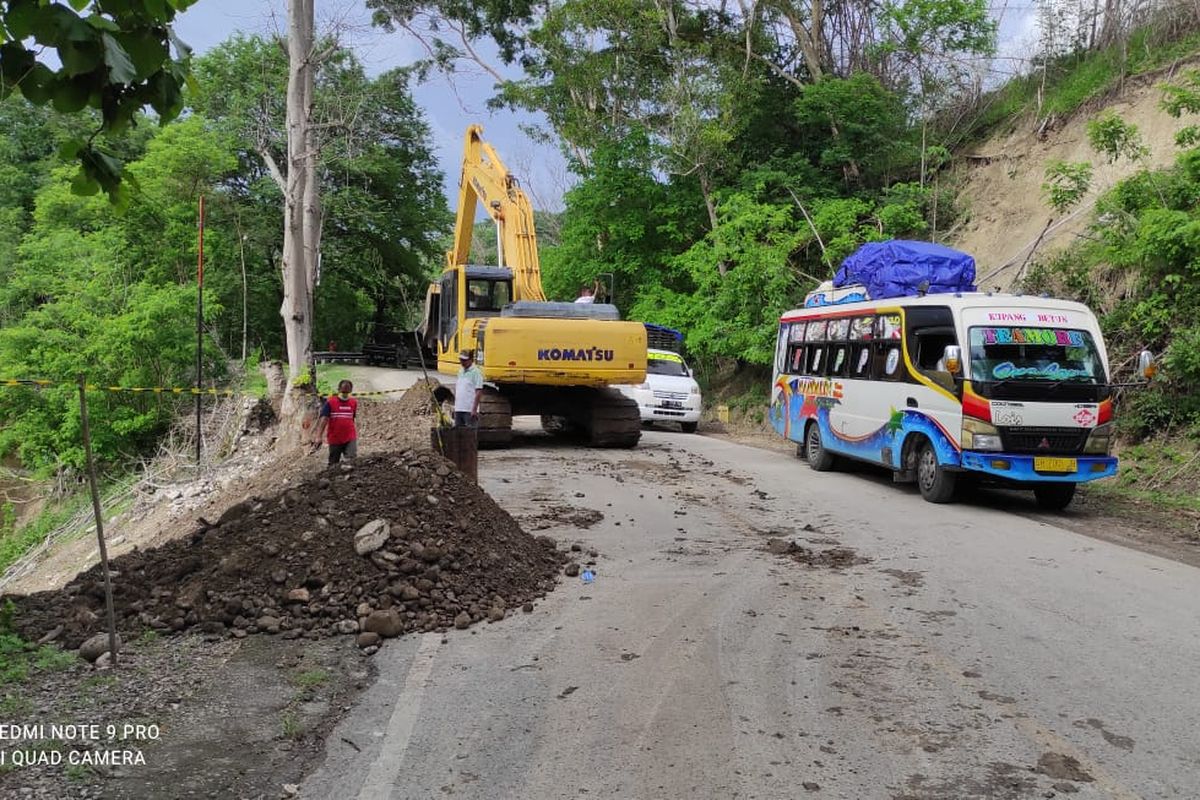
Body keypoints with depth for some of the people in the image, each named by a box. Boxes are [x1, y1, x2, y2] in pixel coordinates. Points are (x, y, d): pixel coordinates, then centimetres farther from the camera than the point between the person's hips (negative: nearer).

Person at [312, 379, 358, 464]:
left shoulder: (354, 402, 3)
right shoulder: (330, 402, -7)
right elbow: (323, 419, -15)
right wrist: (318, 437, -26)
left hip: (350, 439, 1)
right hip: (335, 439, -1)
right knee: (333, 465, 12)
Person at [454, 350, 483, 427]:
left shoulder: (476, 372, -8)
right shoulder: (460, 372, 15)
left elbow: (478, 392, -13)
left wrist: (474, 409, -17)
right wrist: (455, 406, 14)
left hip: (470, 410, -7)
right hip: (458, 409, 8)